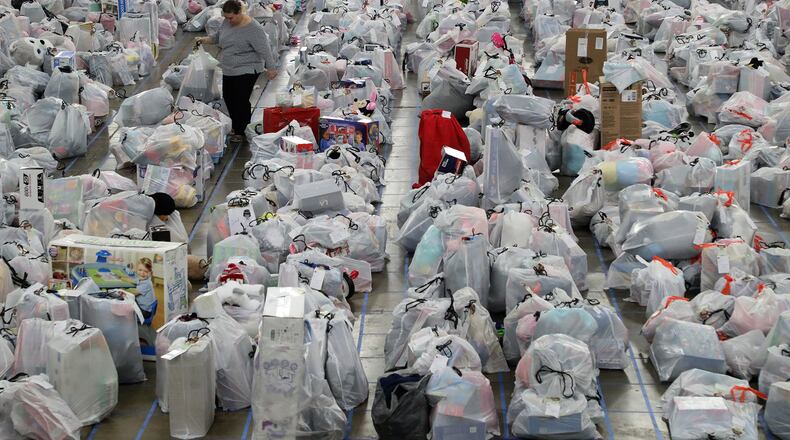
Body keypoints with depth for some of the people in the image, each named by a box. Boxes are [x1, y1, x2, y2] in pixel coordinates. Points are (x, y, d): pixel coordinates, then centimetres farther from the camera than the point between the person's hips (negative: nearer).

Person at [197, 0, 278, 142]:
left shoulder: (253, 29, -22)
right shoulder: (227, 22, 1)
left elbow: (265, 50, -21)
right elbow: (218, 36, 18)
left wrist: (271, 68, -21)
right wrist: (207, 40, 3)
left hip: (246, 70, -8)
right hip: (229, 70, 8)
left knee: (241, 101, -4)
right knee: (229, 98, 13)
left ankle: (241, 132, 10)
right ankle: (236, 126, 29)